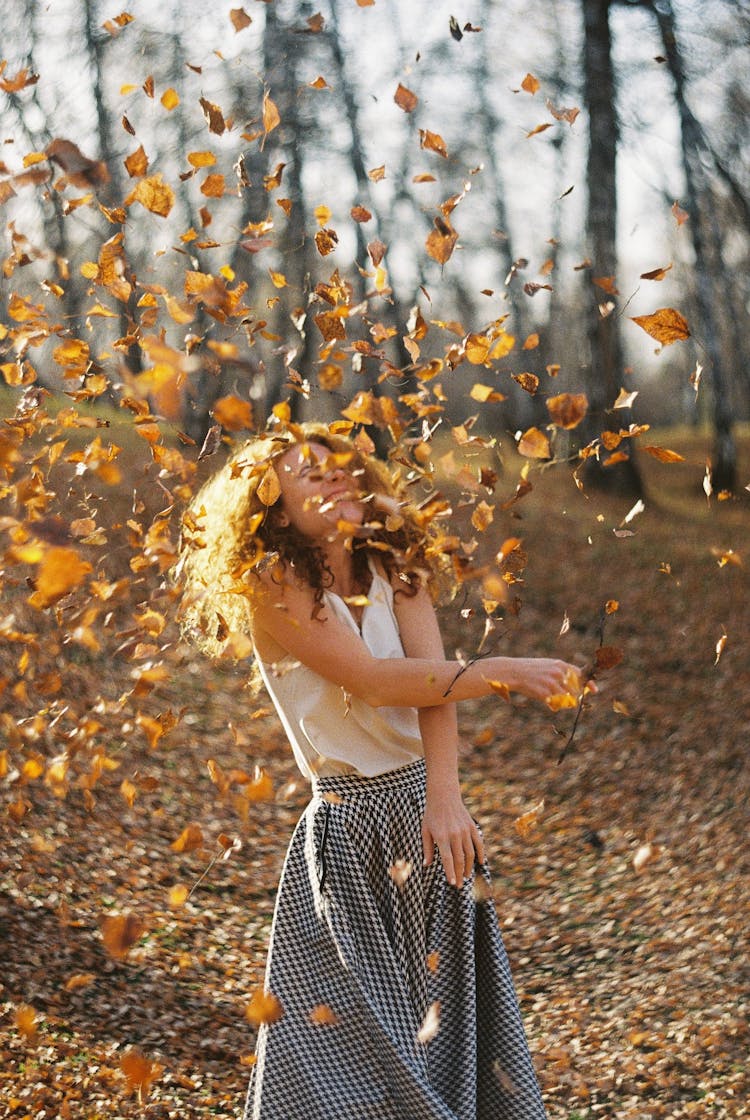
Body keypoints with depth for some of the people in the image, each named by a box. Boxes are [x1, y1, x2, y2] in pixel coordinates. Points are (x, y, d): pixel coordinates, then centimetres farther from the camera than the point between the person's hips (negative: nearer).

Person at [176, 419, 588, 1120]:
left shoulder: (395, 570, 5)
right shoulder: (273, 588, -9)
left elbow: (433, 682, -10)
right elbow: (373, 680, -18)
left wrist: (444, 797, -24)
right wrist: (504, 673, -21)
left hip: (425, 804, 4)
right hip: (347, 822, -4)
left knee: (452, 1020, 8)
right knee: (350, 1030, 1)